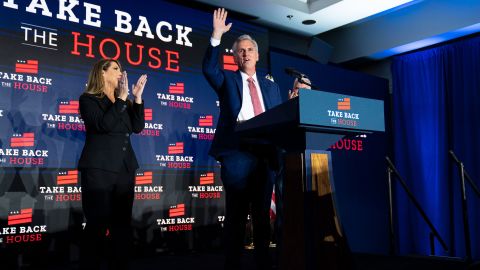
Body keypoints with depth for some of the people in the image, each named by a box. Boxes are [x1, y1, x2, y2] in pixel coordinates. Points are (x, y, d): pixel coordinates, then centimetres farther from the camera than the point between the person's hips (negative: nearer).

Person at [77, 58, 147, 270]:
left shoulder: (122, 101, 18)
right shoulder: (89, 99, 0)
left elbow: (137, 127, 5)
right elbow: (103, 125, -17)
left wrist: (137, 98, -1)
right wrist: (122, 99, -16)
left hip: (125, 168, 6)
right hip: (99, 169, -6)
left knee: (122, 224, 6)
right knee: (97, 224, -5)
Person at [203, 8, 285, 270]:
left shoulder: (271, 86, 20)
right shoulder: (227, 79, 11)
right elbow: (209, 69, -10)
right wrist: (216, 36, -18)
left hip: (266, 154, 4)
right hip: (237, 153, -3)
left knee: (263, 214, 9)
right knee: (236, 214, 0)